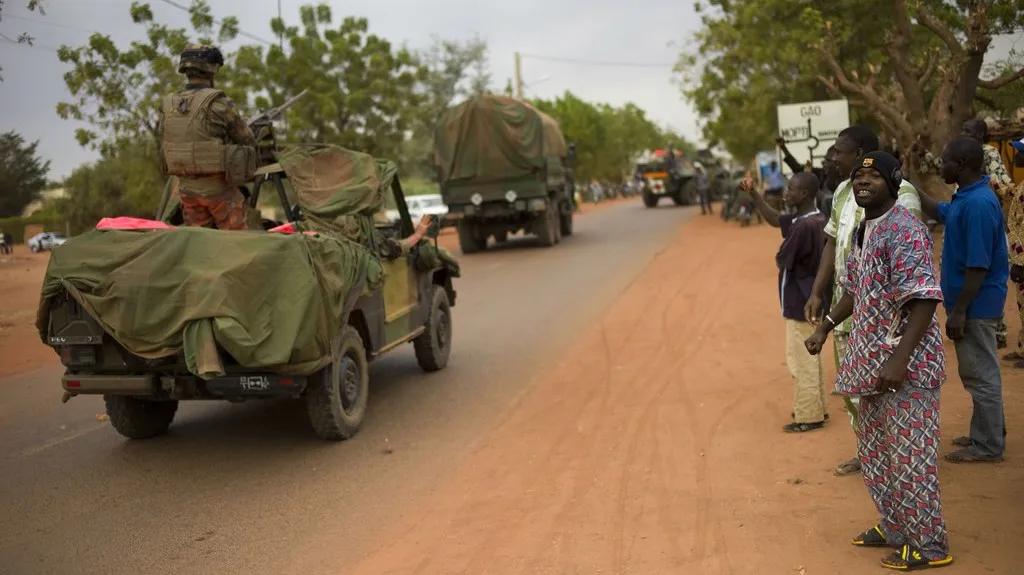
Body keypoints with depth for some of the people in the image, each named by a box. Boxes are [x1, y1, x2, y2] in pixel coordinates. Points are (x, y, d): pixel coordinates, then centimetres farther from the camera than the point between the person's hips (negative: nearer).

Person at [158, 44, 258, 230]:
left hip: (188, 188, 5)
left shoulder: (168, 105, 2)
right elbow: (248, 141, -5)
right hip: (219, 188, -5)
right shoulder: (218, 103, -15)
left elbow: (164, 146, 10)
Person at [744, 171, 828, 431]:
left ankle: (808, 416, 11)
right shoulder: (815, 219, 5)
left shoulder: (803, 227, -25)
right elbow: (774, 219, 13)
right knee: (810, 358, 19)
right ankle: (817, 409, 30)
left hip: (800, 303, -10)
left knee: (802, 361, 1)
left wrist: (782, 253, 3)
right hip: (809, 300, 10)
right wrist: (753, 194, 4)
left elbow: (781, 261, -19)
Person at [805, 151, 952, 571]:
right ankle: (895, 528, 34)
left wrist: (899, 359, -29)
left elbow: (924, 298, -25)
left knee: (909, 456, -2)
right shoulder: (862, 230, 11)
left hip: (906, 363, -10)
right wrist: (825, 327, 24)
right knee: (876, 451, 19)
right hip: (874, 360, 10)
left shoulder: (903, 230, -18)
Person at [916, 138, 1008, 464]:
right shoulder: (965, 199, 7)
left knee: (981, 374, 1)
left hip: (976, 305, -10)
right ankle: (988, 434, 31)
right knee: (978, 372, 19)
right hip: (972, 303, 10)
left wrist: (958, 311, -23)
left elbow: (979, 266, -25)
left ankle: (988, 446, 12)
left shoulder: (978, 204, -23)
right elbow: (938, 212, 31)